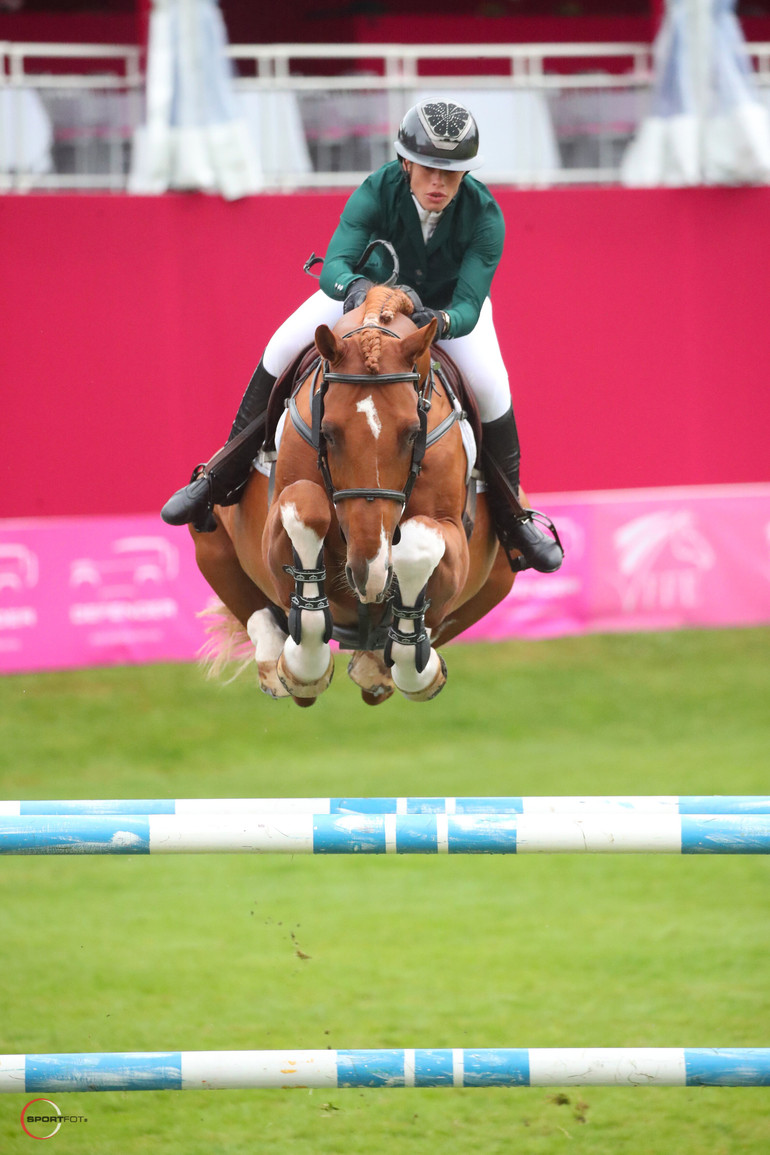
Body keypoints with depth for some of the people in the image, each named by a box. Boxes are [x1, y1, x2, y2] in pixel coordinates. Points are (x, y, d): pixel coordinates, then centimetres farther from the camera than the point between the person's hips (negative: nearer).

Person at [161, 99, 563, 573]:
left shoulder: (484, 214, -35)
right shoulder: (378, 192, -35)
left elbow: (468, 308, -41)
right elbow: (334, 266, -44)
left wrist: (440, 322, -64)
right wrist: (355, 288, -68)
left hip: (452, 301, -1)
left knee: (491, 389, -24)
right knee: (284, 349, -16)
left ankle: (512, 517, 0)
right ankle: (224, 477, 1)